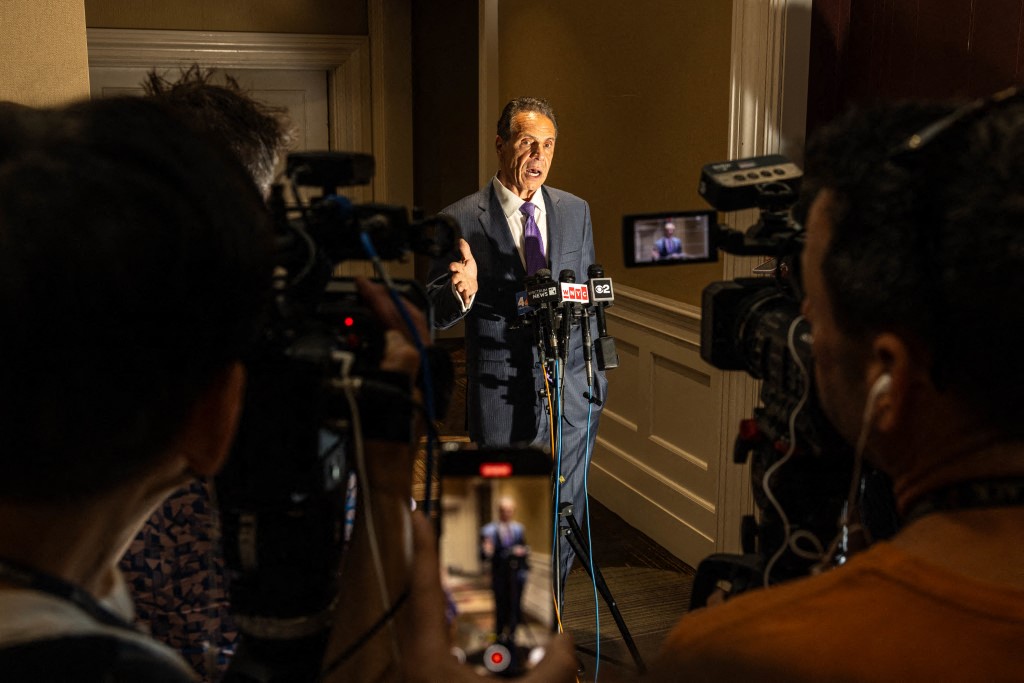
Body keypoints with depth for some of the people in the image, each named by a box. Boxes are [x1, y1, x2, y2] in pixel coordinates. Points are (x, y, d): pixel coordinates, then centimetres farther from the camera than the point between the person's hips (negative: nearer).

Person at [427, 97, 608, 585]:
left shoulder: (575, 211, 9)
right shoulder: (460, 220, -5)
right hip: (502, 393, -3)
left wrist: (596, 373, 13)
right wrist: (464, 292, -26)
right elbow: (435, 315, -5)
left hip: (572, 387, 4)